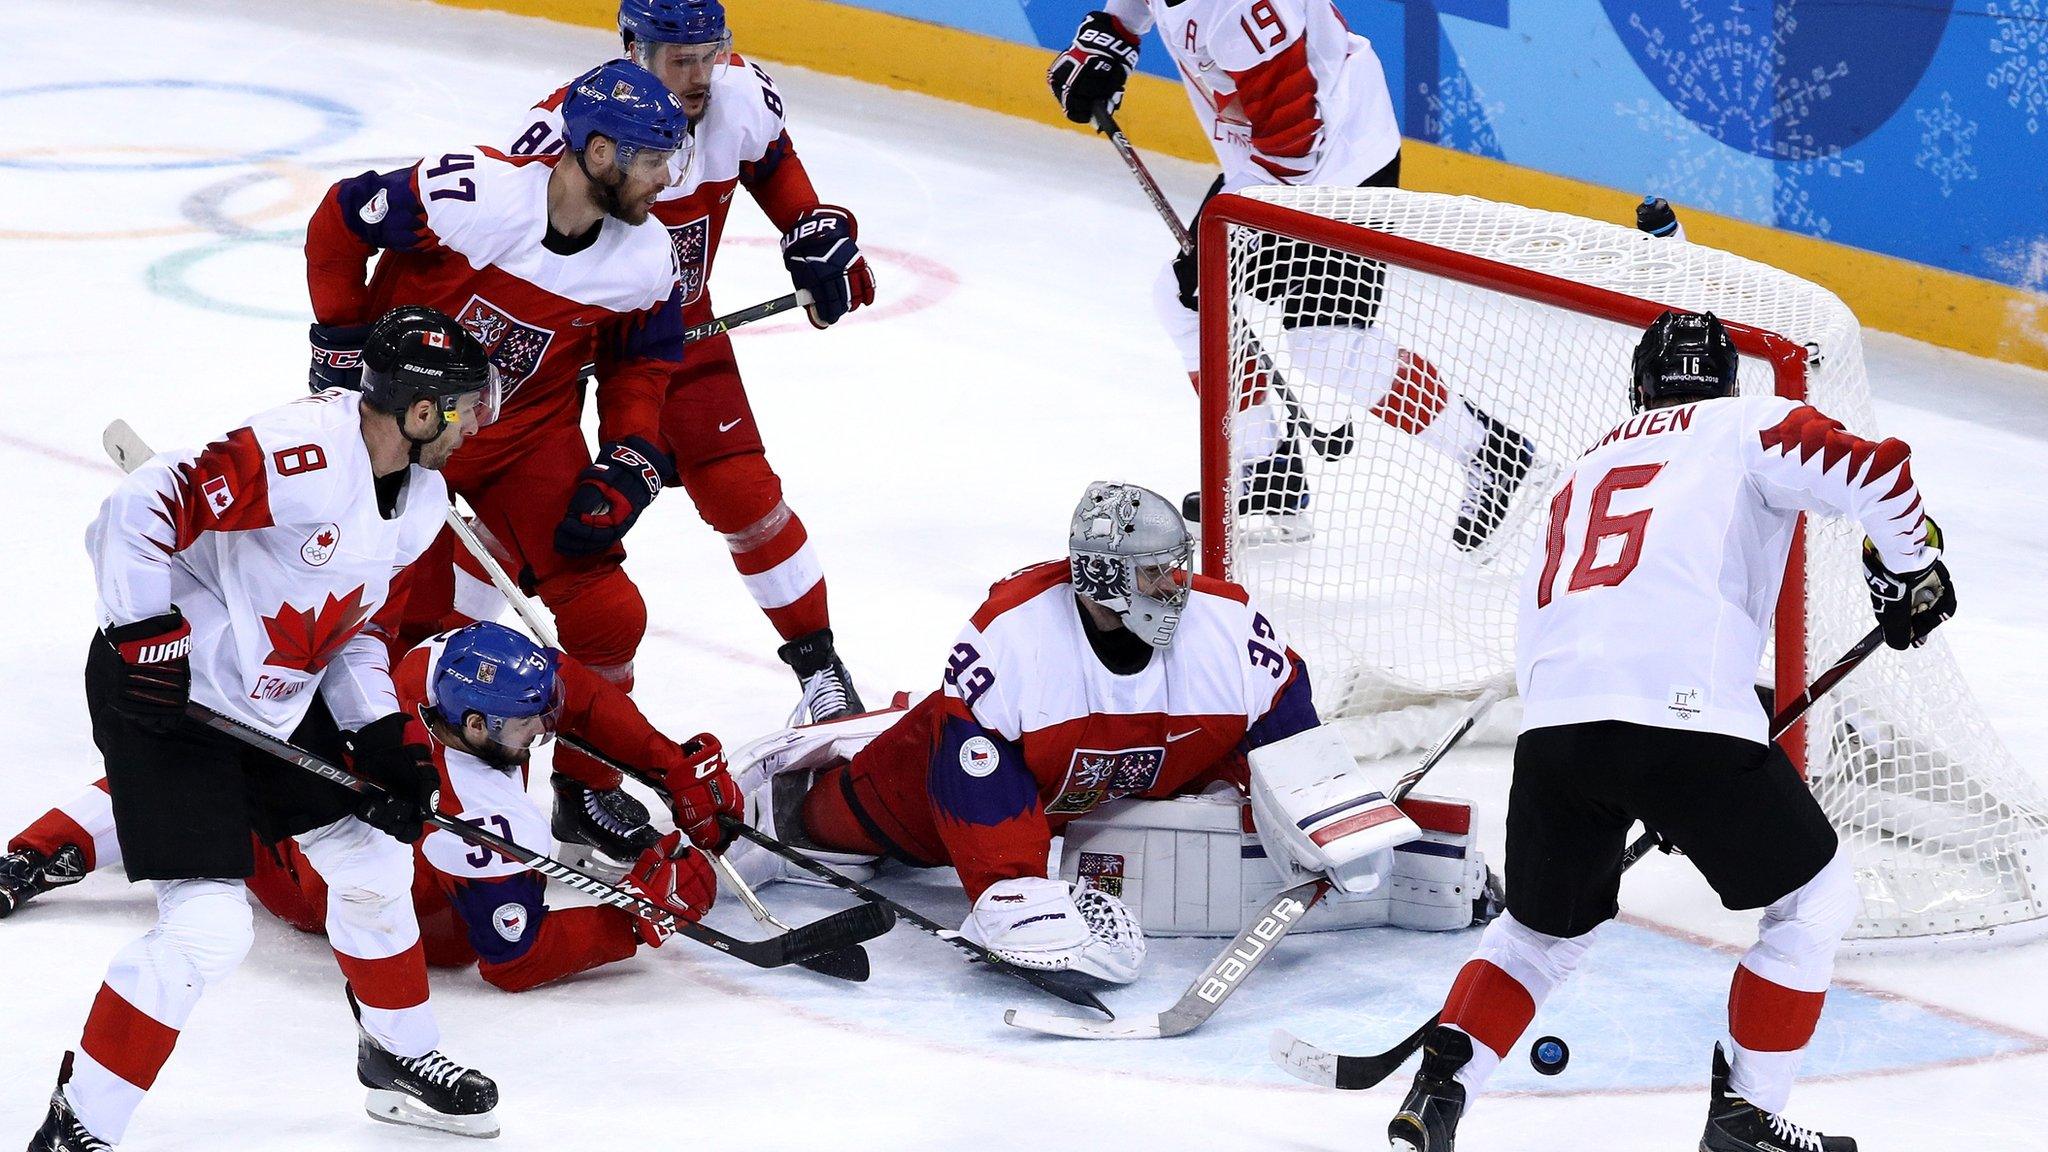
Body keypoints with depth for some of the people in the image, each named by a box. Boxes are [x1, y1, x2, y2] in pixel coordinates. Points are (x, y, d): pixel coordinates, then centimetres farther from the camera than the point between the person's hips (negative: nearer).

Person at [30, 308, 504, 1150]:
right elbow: (138, 510, -30)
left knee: (372, 859, 16)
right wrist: (147, 635, -26)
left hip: (277, 702, 9)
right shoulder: (301, 457, -28)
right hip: (166, 696, -9)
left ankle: (399, 1057, 40)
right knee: (207, 929, -15)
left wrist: (389, 738, 2)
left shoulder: (421, 497, 3)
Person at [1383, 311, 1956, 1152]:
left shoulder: (1584, 474, 33)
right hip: (1687, 711, -5)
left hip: (1553, 726, 5)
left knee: (1545, 929, 27)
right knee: (1814, 900, 16)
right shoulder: (1750, 425, 15)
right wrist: (1912, 568, 15)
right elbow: (1872, 471, -3)